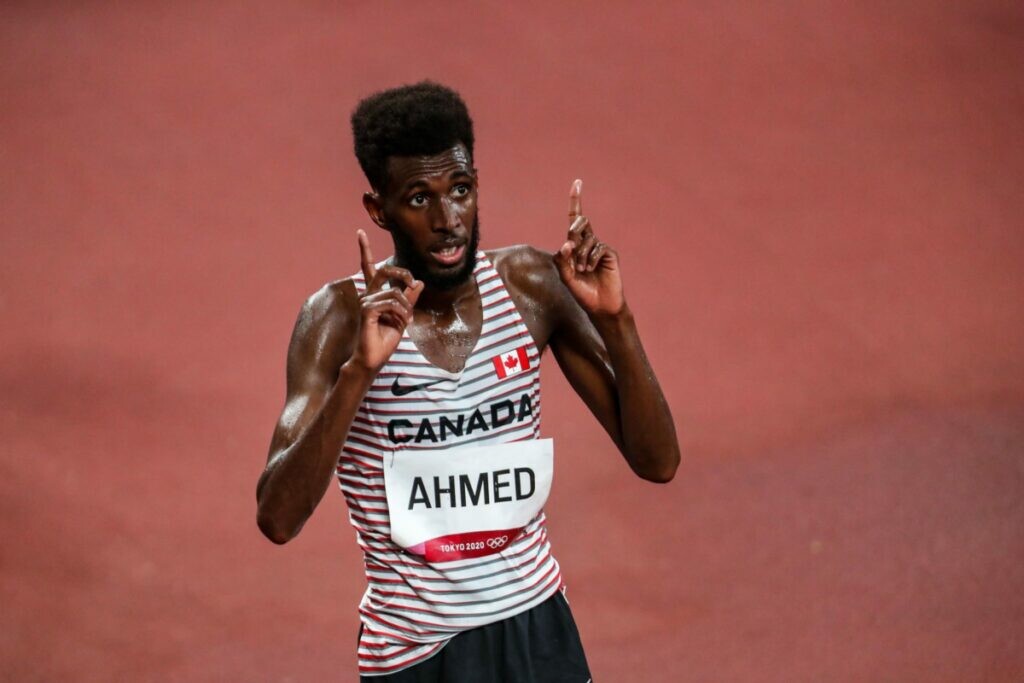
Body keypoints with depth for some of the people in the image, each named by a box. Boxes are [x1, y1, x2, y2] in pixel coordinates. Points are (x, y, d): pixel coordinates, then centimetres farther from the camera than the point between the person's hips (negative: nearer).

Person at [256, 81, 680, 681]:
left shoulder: (532, 286, -4)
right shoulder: (342, 317, -14)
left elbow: (657, 462, -5)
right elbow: (277, 519, -24)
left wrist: (614, 319, -18)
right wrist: (359, 372, -35)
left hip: (540, 630, 3)